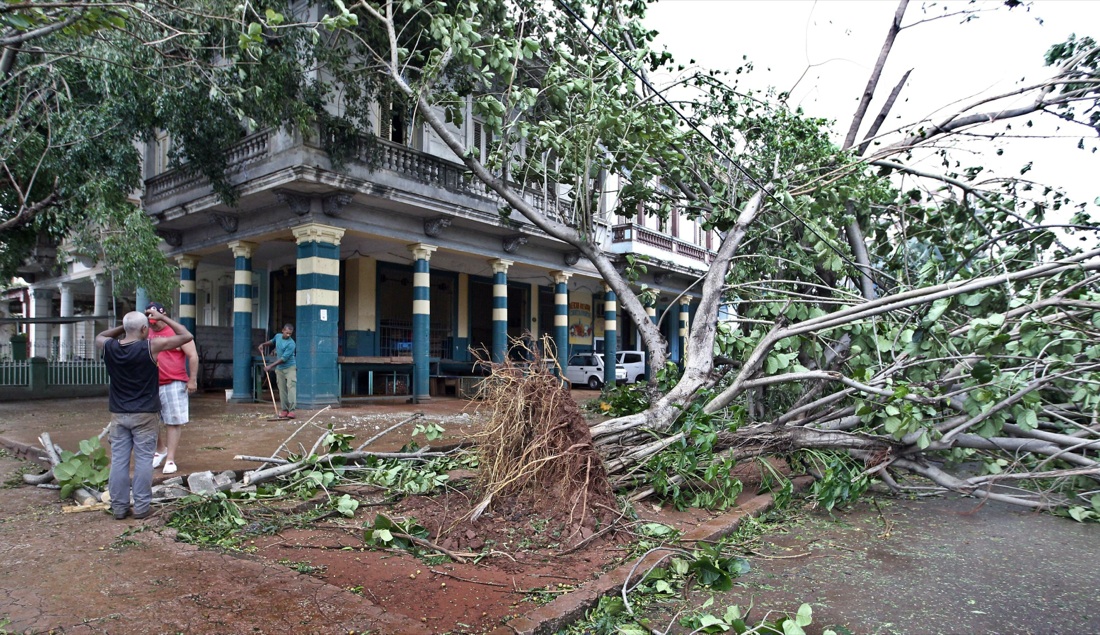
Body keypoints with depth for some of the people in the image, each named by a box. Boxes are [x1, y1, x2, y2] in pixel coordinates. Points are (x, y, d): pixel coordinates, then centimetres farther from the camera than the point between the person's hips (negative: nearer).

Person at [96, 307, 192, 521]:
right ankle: (141, 507, 7)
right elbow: (187, 336, -8)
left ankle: (119, 507, 15)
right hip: (144, 415, -4)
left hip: (118, 414, 4)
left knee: (118, 460, 8)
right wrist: (163, 317, 0)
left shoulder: (109, 348, -1)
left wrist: (124, 327, 15)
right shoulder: (150, 347, -13)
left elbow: (100, 336, 26)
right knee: (143, 460, 3)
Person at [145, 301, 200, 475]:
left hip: (173, 384, -6)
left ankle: (170, 459, 4)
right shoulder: (146, 334, 11)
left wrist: (193, 380, -11)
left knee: (173, 422, -1)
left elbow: (193, 356, -8)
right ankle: (160, 450, 35)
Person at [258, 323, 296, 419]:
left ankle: (291, 410, -23)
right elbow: (272, 341, 29)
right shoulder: (278, 336, 3)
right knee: (282, 389, 5)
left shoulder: (291, 344, -19)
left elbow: (283, 359, -23)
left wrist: (270, 366, -22)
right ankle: (285, 410, 9)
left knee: (291, 387, -17)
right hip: (279, 369, 6)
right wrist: (263, 345, 11)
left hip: (290, 368, -6)